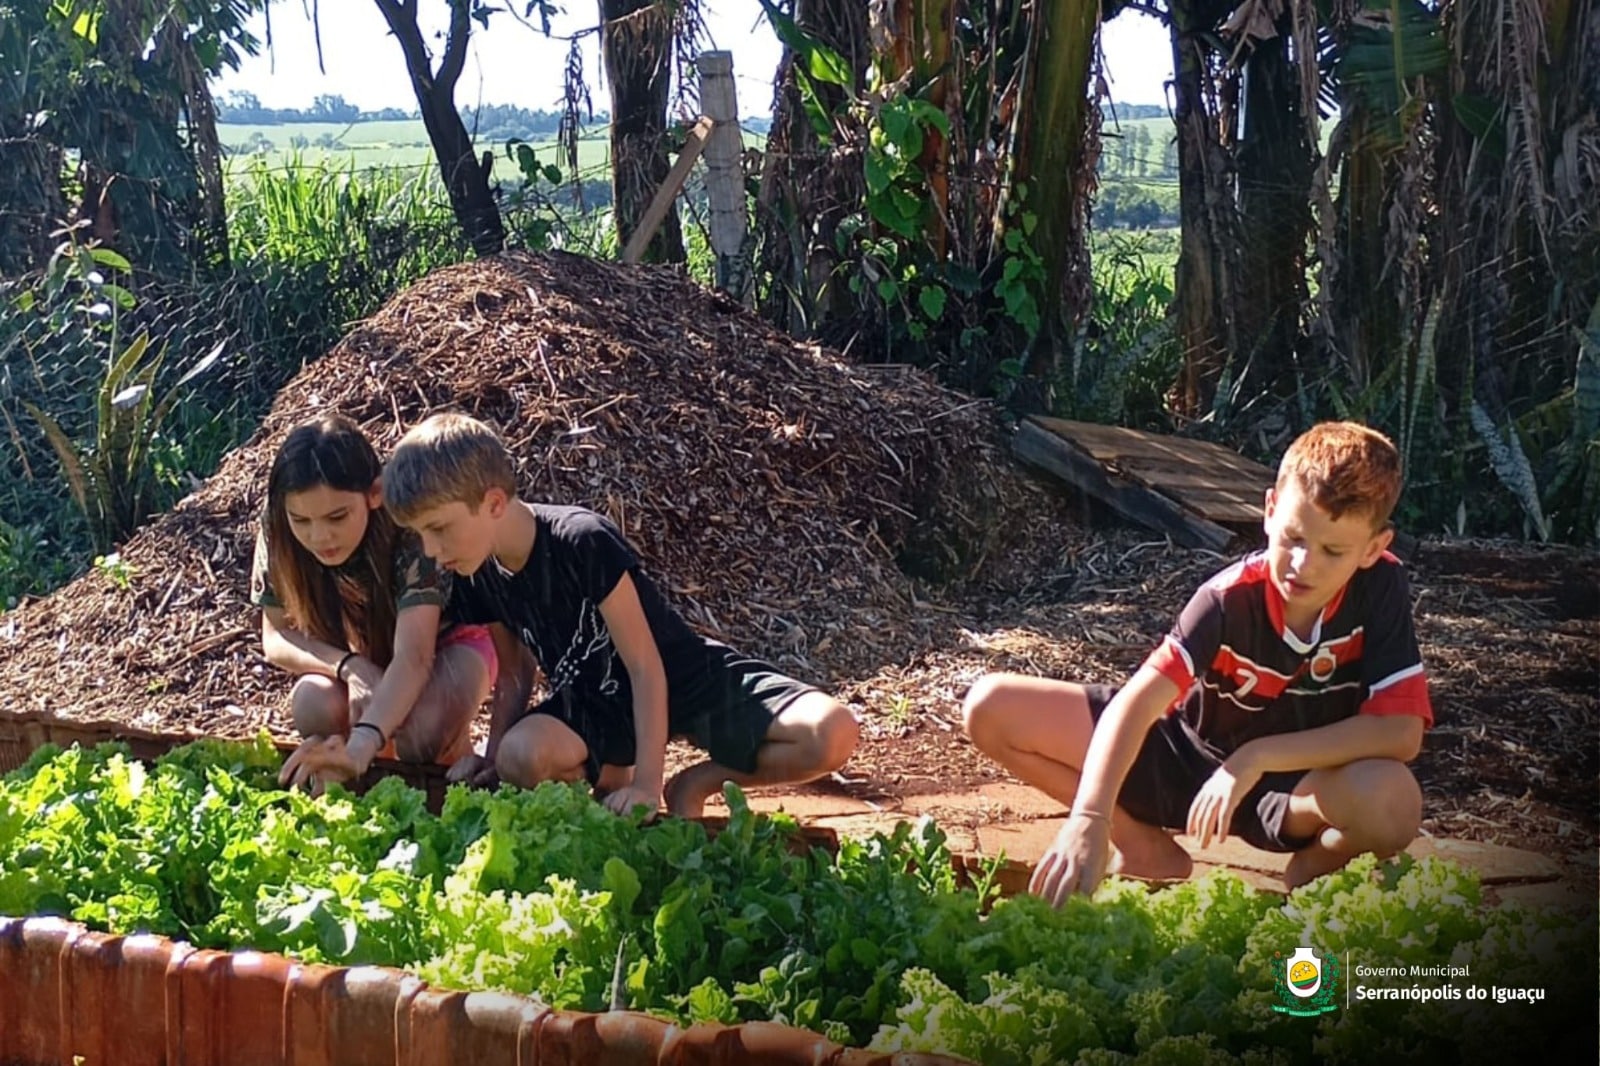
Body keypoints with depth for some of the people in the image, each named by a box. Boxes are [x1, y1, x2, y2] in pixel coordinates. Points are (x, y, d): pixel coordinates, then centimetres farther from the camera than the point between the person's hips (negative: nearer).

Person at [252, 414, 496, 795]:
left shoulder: (411, 531, -36)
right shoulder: (277, 535, -25)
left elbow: (413, 657, -46)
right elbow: (276, 638, -14)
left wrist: (362, 745, -63)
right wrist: (350, 666, -36)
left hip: (443, 641, -3)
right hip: (359, 658, 3)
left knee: (426, 729, -35)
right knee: (315, 707, -31)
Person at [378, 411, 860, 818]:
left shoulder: (583, 543, -27)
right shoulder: (478, 578, -8)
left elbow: (645, 668, -23)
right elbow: (514, 674, 7)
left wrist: (647, 785, -26)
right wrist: (492, 756, -7)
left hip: (686, 677, -4)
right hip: (591, 703, 4)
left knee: (832, 733, -29)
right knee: (522, 756, -33)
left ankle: (695, 783, -4)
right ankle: (609, 777, 1)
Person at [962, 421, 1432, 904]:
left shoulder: (1381, 586, -21)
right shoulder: (1230, 598, -25)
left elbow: (1402, 730, -28)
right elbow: (1137, 701, -35)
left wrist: (1255, 758, -31)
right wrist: (1089, 818, -51)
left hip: (1296, 781, 0)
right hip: (1189, 753, 1)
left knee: (1393, 800, -38)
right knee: (990, 707, -15)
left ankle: (1312, 869, -1)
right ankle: (1147, 849, 0)